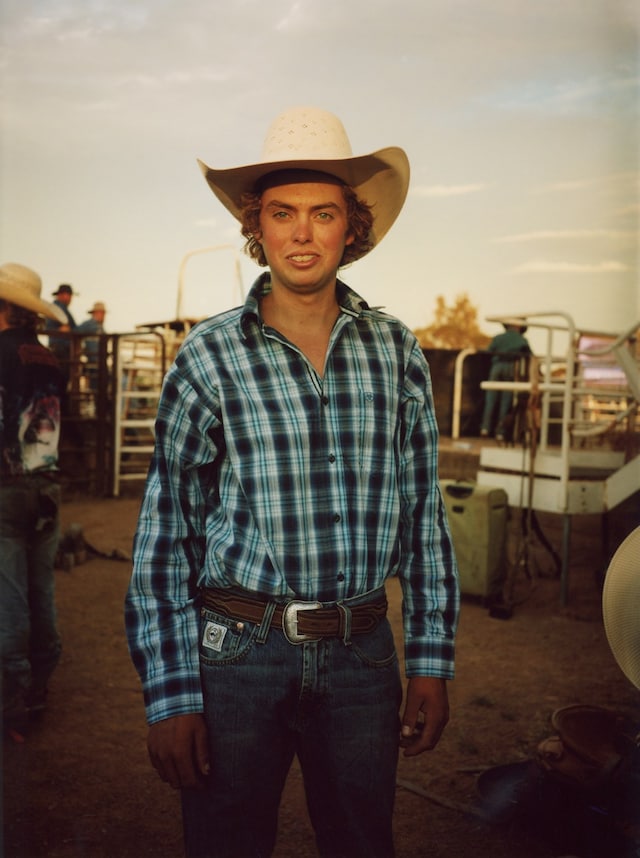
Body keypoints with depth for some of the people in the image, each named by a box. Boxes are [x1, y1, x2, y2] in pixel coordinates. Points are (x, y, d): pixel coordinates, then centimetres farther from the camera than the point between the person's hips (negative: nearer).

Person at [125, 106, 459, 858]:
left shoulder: (396, 353, 1)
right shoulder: (209, 359, -6)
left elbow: (423, 514, 6)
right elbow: (164, 536, -5)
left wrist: (431, 661, 4)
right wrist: (169, 696, -8)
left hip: (363, 654, 3)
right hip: (237, 653, -2)